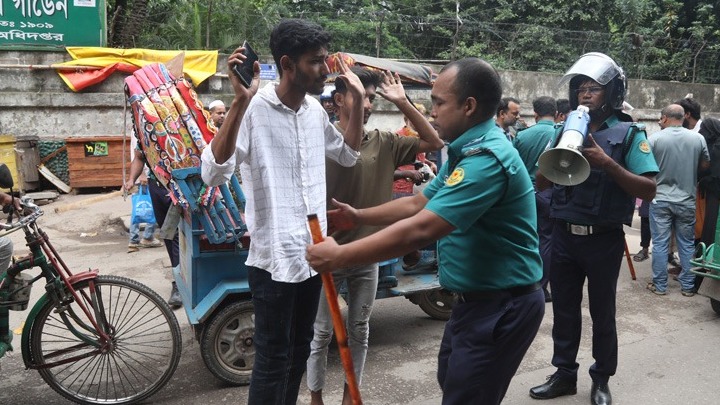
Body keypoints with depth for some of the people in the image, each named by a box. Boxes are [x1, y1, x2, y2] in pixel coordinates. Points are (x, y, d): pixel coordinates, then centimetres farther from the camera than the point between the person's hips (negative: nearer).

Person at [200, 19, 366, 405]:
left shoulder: (315, 109, 6)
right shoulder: (254, 109, -17)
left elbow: (348, 155, 20)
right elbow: (213, 173, -28)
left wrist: (358, 100, 10)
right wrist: (239, 101, -35)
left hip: (313, 251, 7)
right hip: (275, 257, -7)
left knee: (300, 349, 20)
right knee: (273, 358, 5)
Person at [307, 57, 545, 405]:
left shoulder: (486, 158, -27)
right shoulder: (467, 150, 9)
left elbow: (420, 229, -34)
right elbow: (418, 204, 15)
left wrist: (339, 256, -27)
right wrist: (359, 216, 9)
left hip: (503, 306, -10)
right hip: (476, 298, 10)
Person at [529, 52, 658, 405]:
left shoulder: (629, 134, -5)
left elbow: (649, 190, -13)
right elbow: (541, 182, 6)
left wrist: (607, 163, -25)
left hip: (604, 239, -4)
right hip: (564, 235, 4)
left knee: (602, 312, 10)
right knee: (564, 309, 13)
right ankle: (564, 374, 28)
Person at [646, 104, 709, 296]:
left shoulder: (654, 138, -11)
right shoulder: (698, 139, -3)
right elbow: (705, 165, 8)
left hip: (660, 199, -2)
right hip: (687, 200, 2)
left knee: (660, 243, 6)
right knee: (687, 245, 12)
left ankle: (659, 285, 12)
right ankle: (688, 286, 19)